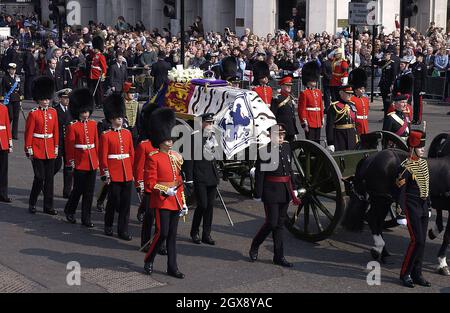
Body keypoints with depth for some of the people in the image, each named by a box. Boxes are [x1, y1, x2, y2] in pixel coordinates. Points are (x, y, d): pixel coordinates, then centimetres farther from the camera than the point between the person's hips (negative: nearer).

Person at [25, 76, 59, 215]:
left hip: (50, 151, 5)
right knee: (40, 177, -5)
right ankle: (32, 204, 12)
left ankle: (48, 206, 13)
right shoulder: (33, 114, -6)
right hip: (37, 150, -5)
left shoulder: (53, 112, 7)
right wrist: (29, 150, -9)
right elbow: (28, 133, -6)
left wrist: (56, 147, 10)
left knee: (49, 178, 6)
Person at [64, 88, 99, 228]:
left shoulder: (93, 124, 7)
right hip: (80, 162, -5)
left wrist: (97, 158, 13)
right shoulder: (73, 126, -8)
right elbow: (69, 145, -7)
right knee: (78, 189, 4)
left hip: (92, 162, 5)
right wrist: (71, 162, -8)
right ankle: (69, 211, 27)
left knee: (89, 191, 6)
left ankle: (86, 218, 13)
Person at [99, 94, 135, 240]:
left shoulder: (127, 133, 10)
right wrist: (105, 174, -9)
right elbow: (103, 156, -5)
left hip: (127, 174, 4)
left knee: (126, 202, 4)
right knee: (113, 201, 5)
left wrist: (133, 170, 12)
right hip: (114, 174, -4)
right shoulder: (106, 135, -4)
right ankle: (108, 226, 25)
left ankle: (123, 230, 11)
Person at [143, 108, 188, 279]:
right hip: (161, 201, -6)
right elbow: (150, 184, -12)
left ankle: (172, 267, 14)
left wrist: (183, 201, 15)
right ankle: (148, 261, 14)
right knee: (162, 233, -7)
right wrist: (167, 187, -19)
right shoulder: (154, 158, -10)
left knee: (172, 234, 9)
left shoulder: (176, 157, 11)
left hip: (175, 201, 6)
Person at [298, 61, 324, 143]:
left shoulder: (318, 92, 14)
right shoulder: (304, 93, -6)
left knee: (317, 143, 10)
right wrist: (304, 123, -14)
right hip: (309, 123, -6)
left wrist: (322, 121, 15)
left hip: (318, 123, 6)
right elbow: (301, 110, -10)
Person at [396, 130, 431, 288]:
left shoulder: (424, 163, 10)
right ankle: (405, 274, 1)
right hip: (412, 206, -8)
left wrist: (428, 206, 18)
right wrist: (402, 212, -16)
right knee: (417, 240, -10)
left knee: (422, 242, 8)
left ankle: (417, 274, 16)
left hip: (423, 206, 8)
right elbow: (401, 192, -13)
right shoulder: (405, 167, -14)